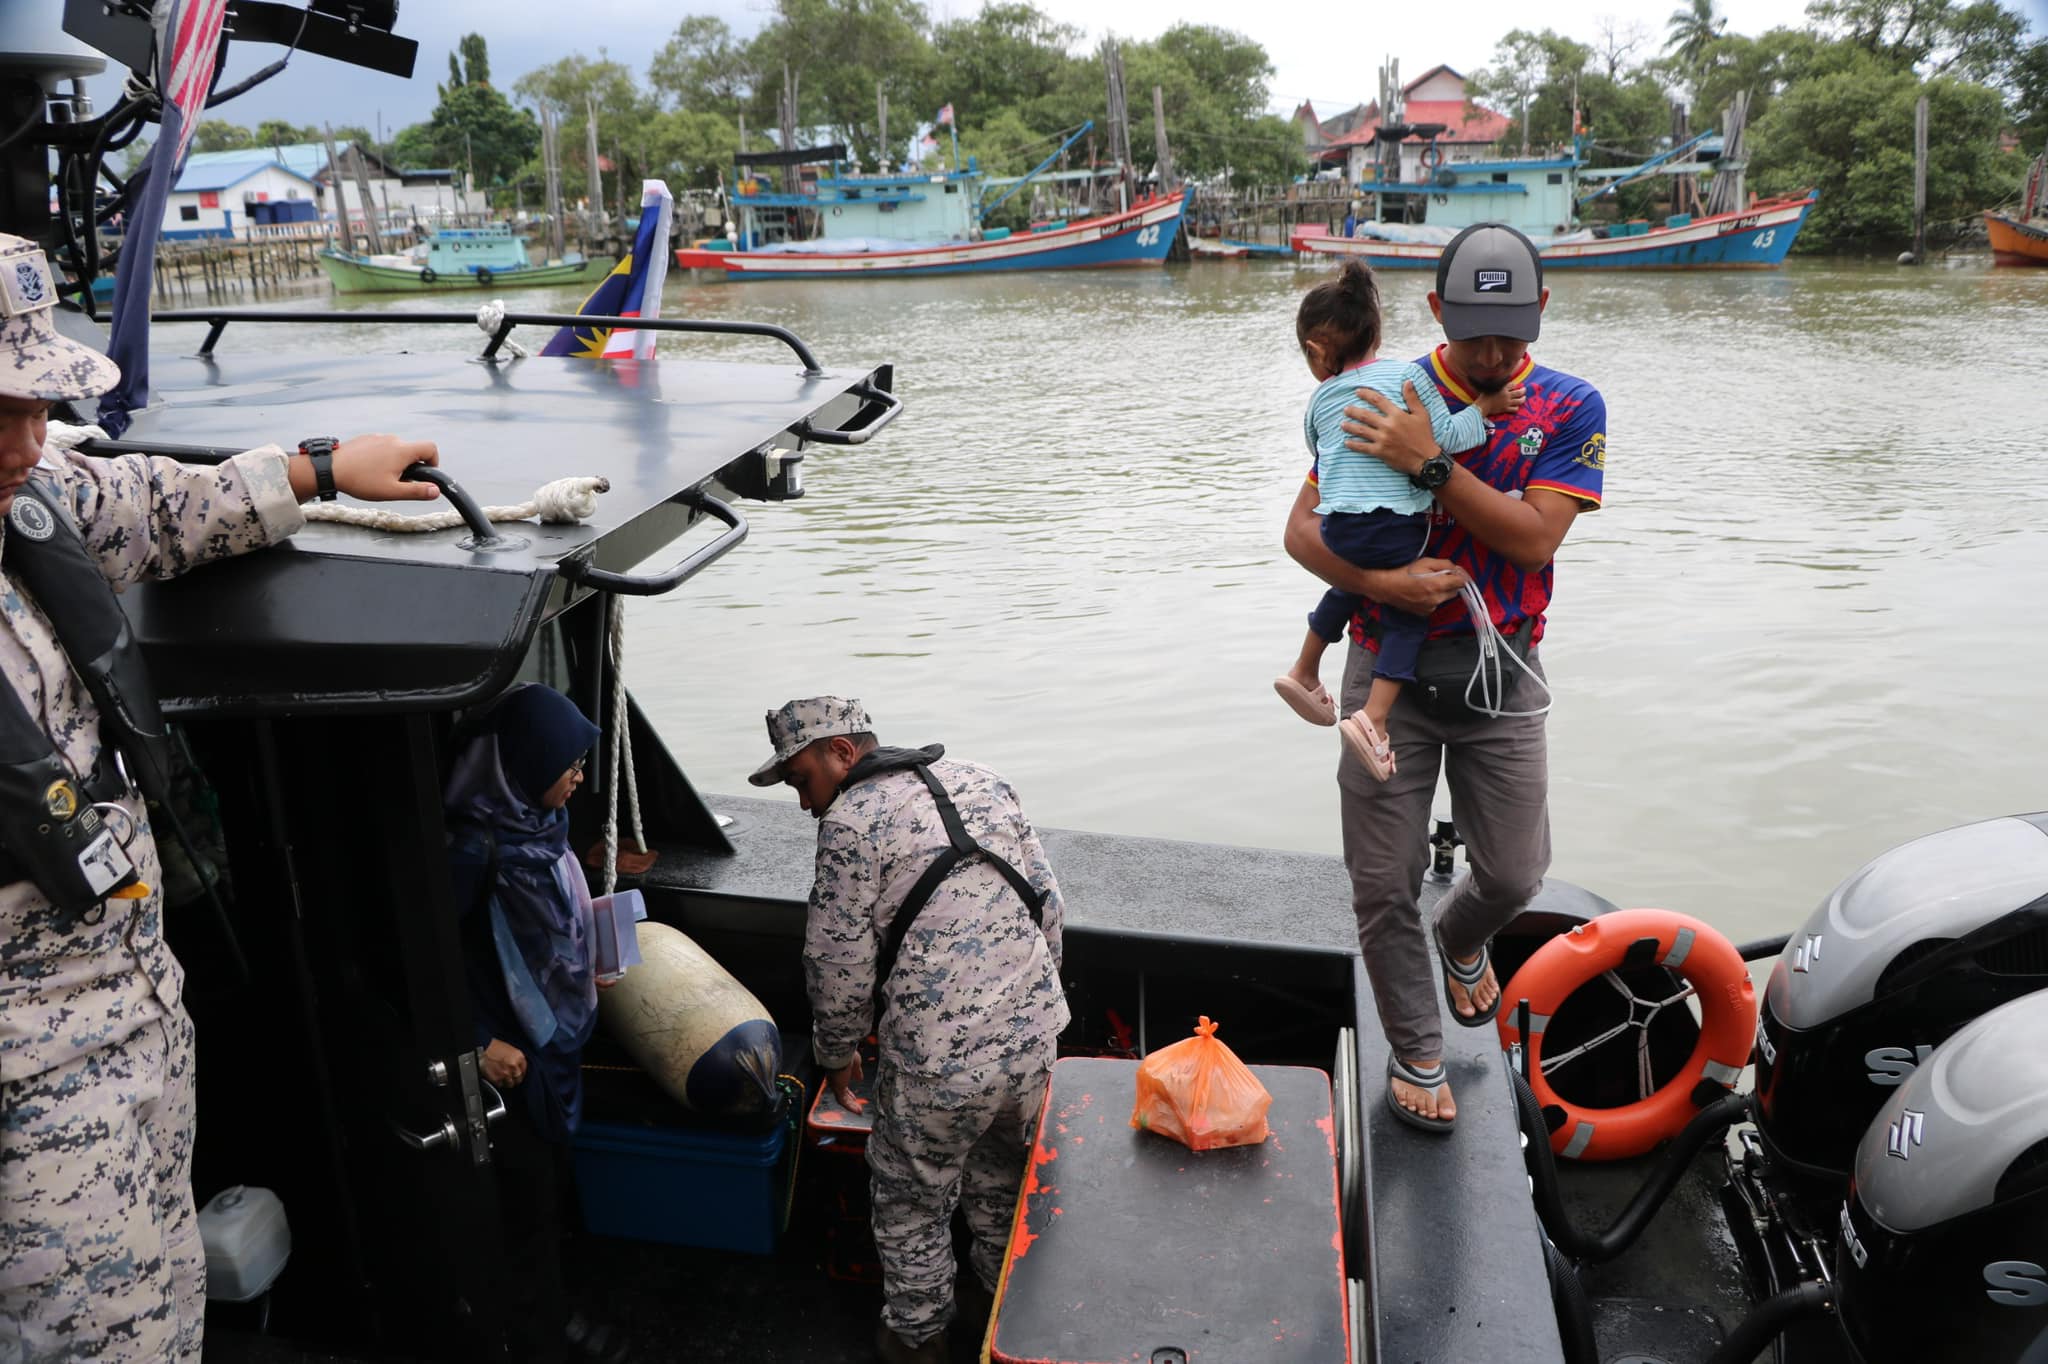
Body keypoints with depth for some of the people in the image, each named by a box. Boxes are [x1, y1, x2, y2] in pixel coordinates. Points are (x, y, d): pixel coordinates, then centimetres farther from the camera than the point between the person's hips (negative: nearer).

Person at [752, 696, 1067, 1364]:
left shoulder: (850, 823, -12)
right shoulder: (982, 781, 7)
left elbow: (839, 963, -8)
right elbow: (1049, 904, 11)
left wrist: (838, 1054, 9)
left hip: (937, 1063, -6)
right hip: (1033, 1034, 7)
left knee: (911, 1201, 18)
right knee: (1002, 1173, 29)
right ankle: (1003, 1289, 49)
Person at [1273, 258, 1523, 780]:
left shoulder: (1320, 401, 14)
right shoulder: (1406, 374, 1)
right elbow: (1444, 437, -4)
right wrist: (1484, 407, 10)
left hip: (1337, 527, 5)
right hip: (1394, 525, -4)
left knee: (1350, 589, 32)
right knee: (1406, 616, 9)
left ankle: (1304, 672, 43)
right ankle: (1373, 718, -6)